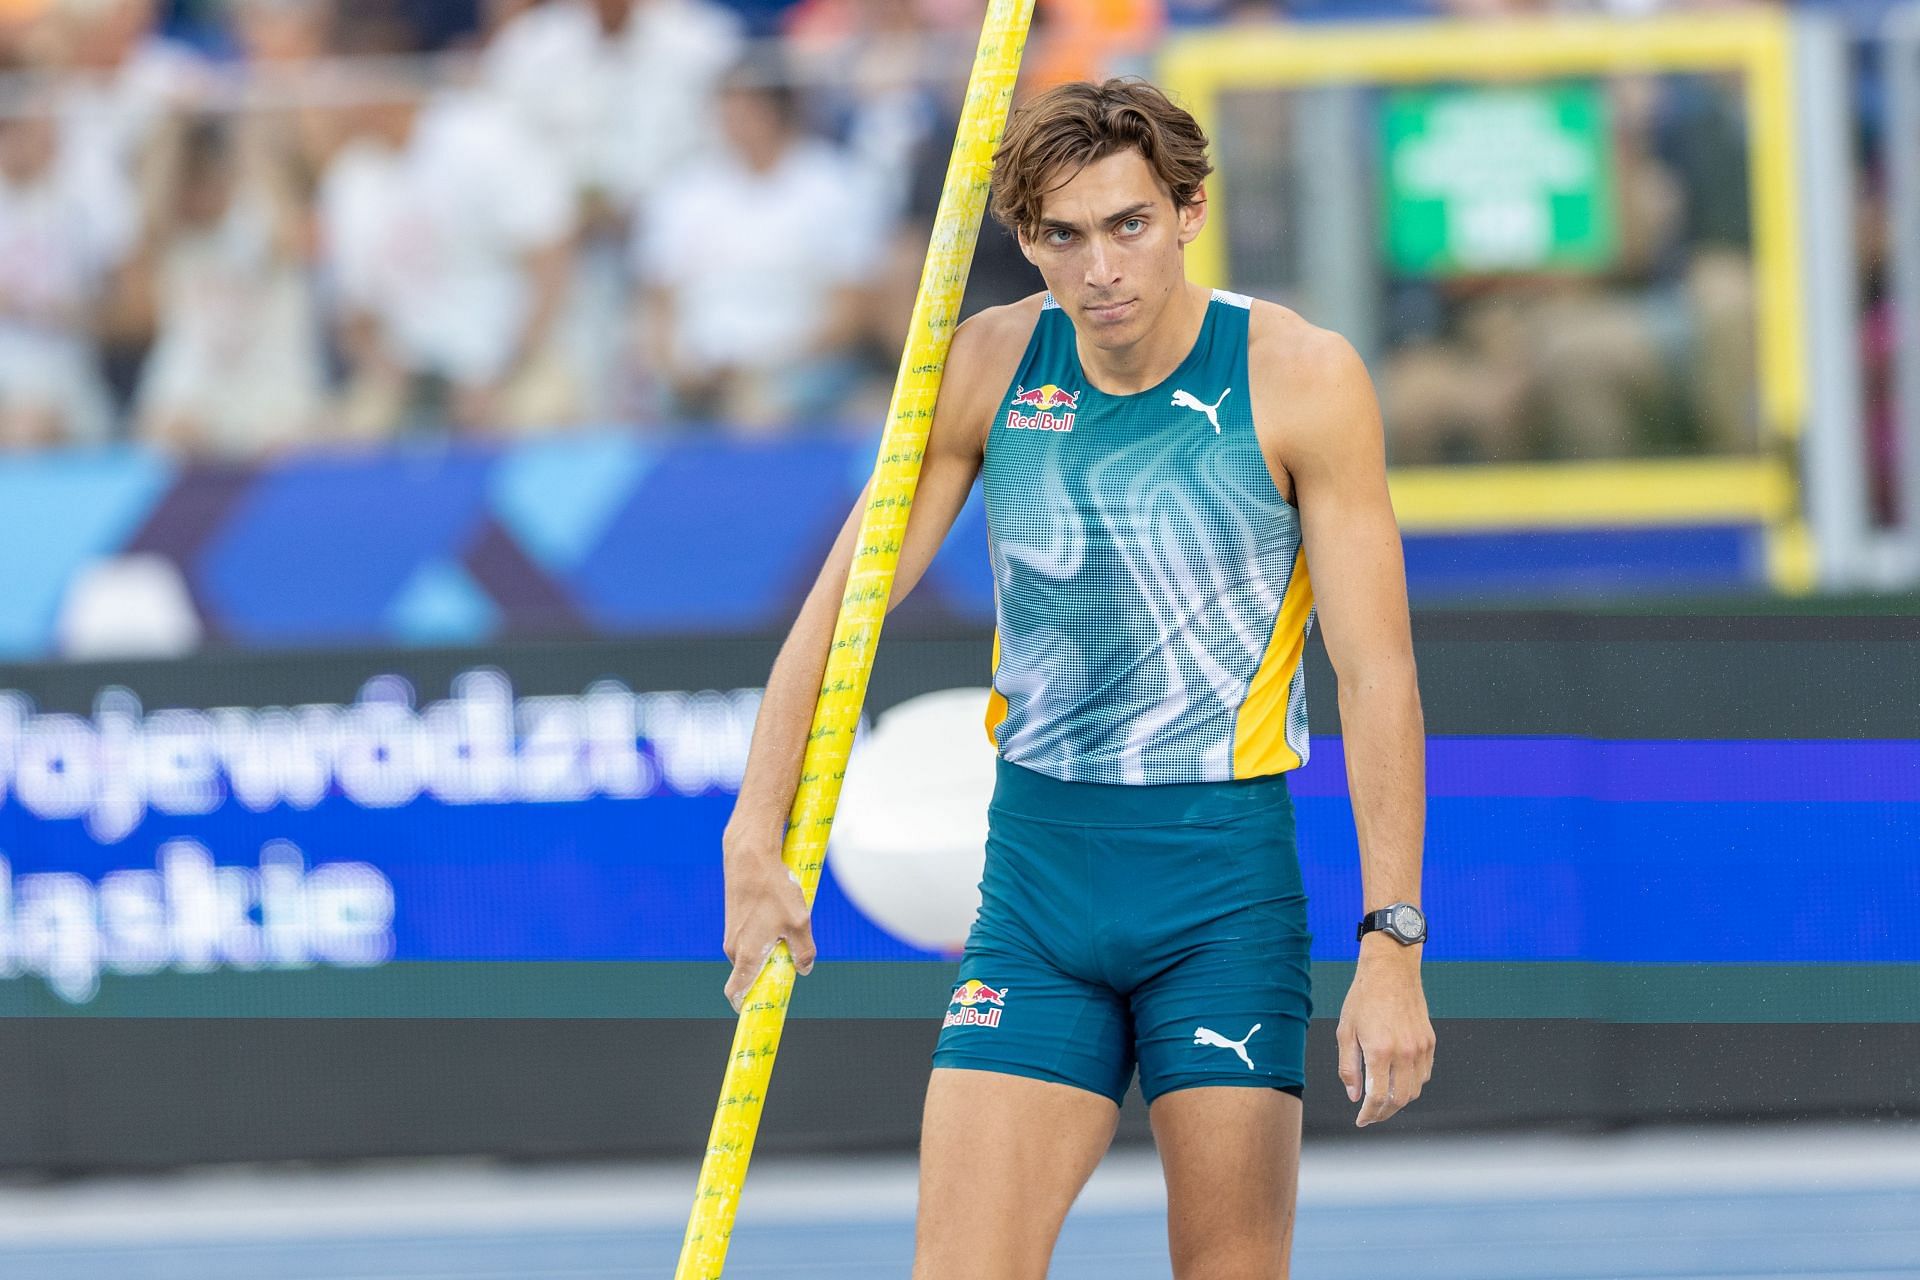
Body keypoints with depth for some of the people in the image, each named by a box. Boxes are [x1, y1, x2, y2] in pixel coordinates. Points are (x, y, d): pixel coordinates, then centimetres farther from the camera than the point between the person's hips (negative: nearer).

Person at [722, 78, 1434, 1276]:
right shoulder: (989, 367, 0)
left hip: (1226, 875, -3)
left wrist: (1392, 944, -16)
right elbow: (843, 604, 5)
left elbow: (1378, 673, -10)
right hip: (1038, 874, 3)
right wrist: (757, 836, -6)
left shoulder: (1303, 379, -9)